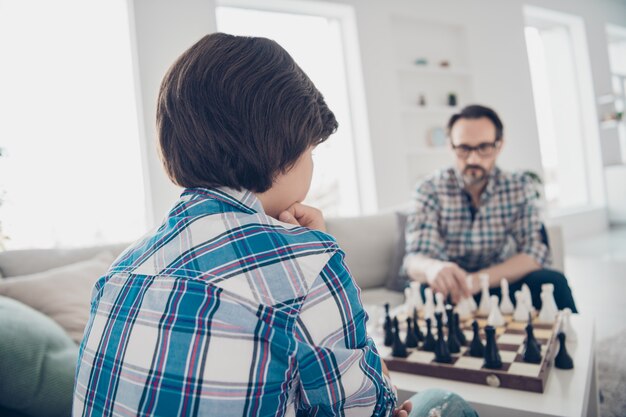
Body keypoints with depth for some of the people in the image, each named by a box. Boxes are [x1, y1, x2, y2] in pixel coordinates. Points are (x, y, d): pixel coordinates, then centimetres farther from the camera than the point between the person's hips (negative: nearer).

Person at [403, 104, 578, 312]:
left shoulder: (520, 186, -4)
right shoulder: (431, 189, -11)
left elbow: (535, 253, -12)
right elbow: (414, 260, -18)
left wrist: (479, 280, -29)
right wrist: (432, 268, -45)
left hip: (502, 286, 1)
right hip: (451, 290, 0)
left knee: (552, 282, -27)